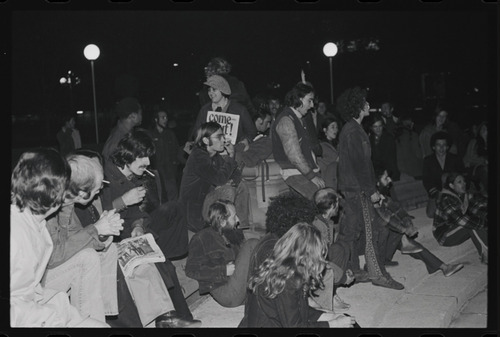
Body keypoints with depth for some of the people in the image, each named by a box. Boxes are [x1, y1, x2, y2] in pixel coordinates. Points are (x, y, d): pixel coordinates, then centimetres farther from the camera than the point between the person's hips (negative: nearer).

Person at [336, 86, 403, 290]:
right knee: (369, 231, -6)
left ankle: (352, 271, 18)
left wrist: (372, 188, 19)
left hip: (353, 189, 10)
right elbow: (359, 164, -20)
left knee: (351, 231, 12)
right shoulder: (352, 131, -16)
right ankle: (378, 274, -1)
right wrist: (371, 190, -17)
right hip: (356, 189, -10)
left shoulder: (353, 129, 16)